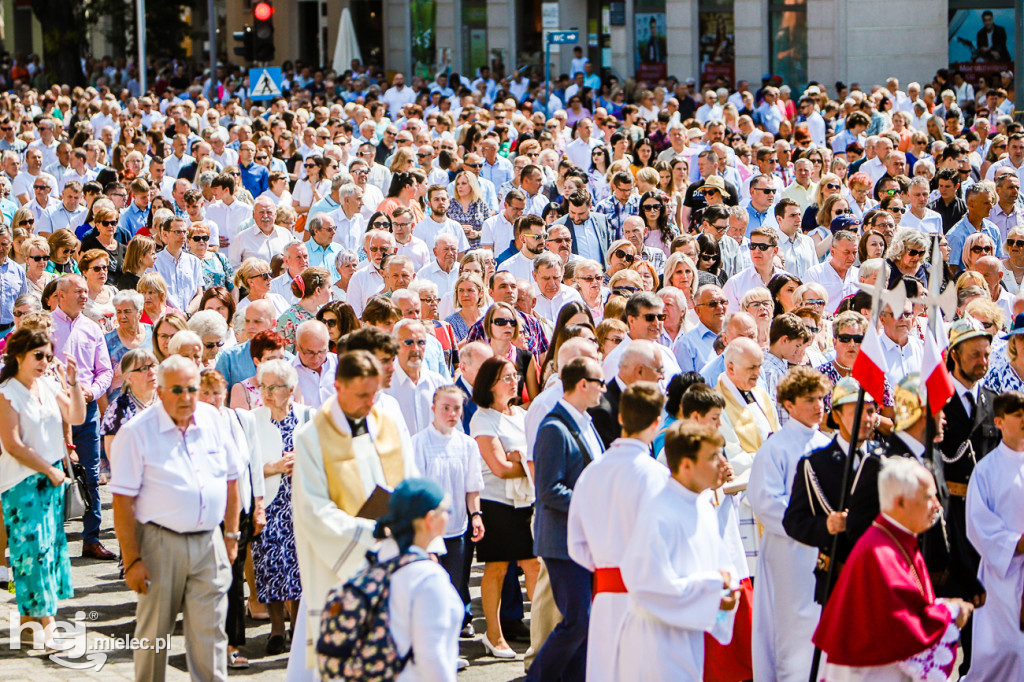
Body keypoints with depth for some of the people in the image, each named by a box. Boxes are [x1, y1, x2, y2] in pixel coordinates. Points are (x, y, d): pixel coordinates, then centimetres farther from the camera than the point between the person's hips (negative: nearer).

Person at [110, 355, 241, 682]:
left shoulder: (213, 419, 7)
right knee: (154, 632, 5)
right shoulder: (137, 432, -7)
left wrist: (231, 534, 14)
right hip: (161, 542, -3)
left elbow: (230, 479, 17)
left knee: (209, 631, 1)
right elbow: (122, 501, -9)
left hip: (209, 543, 3)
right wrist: (132, 559, -12)